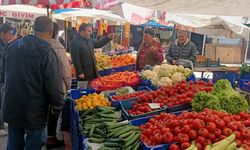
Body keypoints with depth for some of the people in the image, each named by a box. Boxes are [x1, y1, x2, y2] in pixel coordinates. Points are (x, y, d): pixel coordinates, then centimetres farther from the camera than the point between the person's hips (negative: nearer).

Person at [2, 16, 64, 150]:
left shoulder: (11, 47, 2)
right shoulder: (47, 52, -19)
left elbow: (5, 75, 15)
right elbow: (54, 86, -21)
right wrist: (57, 107, -5)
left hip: (11, 107, 6)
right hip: (35, 112, -5)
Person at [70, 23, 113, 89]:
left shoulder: (89, 40, 9)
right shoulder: (75, 42, -16)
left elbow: (98, 44, 26)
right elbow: (75, 59, -20)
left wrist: (107, 38, 17)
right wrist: (80, 72, -21)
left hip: (92, 72, 8)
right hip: (83, 73, -8)